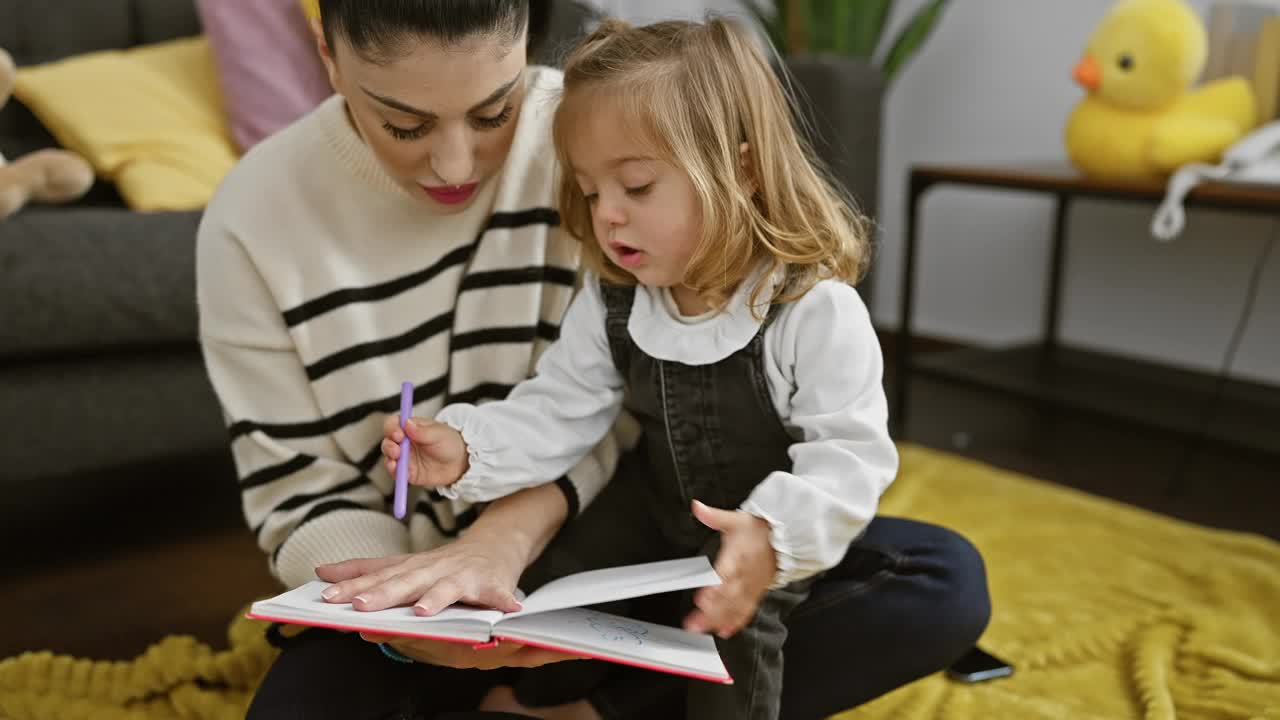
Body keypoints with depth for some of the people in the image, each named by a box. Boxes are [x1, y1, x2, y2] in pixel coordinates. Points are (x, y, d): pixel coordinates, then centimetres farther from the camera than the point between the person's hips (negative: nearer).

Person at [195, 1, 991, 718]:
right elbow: (304, 497, -5)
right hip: (418, 591, 0)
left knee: (946, 583, -19)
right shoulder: (255, 219, -10)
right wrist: (399, 607, -26)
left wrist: (515, 526, -28)